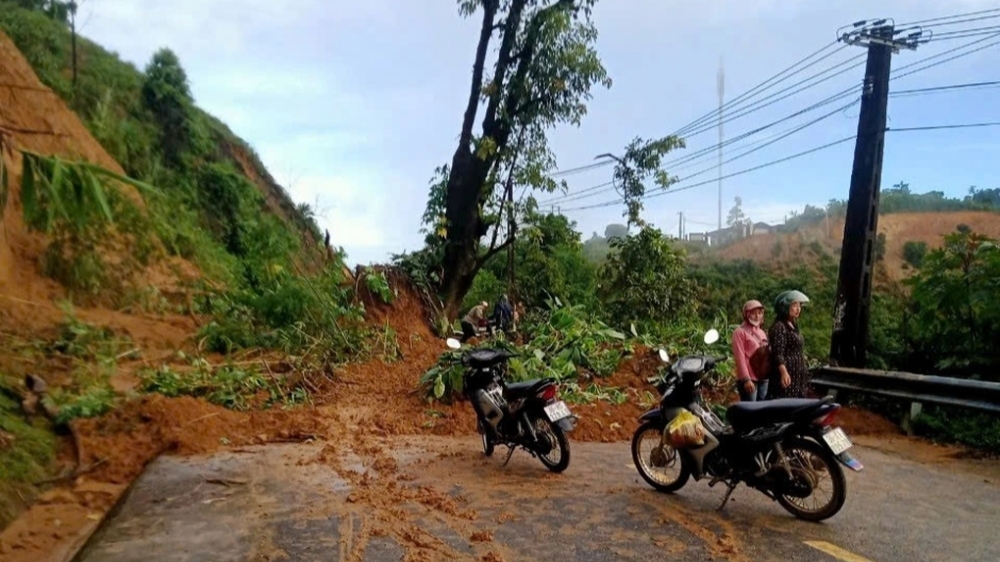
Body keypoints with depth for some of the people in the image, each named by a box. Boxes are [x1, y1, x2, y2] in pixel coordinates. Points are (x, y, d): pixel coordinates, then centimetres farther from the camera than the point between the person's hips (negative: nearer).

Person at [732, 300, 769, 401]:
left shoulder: (762, 332, 20)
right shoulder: (740, 332, -4)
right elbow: (740, 357, -11)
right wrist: (746, 379, -18)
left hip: (764, 378, 8)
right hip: (749, 379, -8)